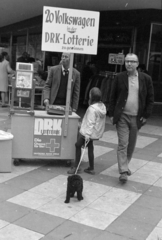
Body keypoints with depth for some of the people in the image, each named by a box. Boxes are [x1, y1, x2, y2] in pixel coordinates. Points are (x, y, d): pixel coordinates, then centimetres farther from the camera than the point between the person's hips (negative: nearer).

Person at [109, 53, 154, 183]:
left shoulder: (146, 78, 1)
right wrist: (112, 114, -1)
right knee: (122, 144, -5)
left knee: (131, 145, 13)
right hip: (122, 116, -2)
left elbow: (150, 98, 5)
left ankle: (125, 164, 33)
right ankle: (123, 171, -2)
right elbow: (113, 97, 3)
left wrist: (146, 115, -1)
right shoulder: (119, 77, 0)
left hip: (137, 117, 2)